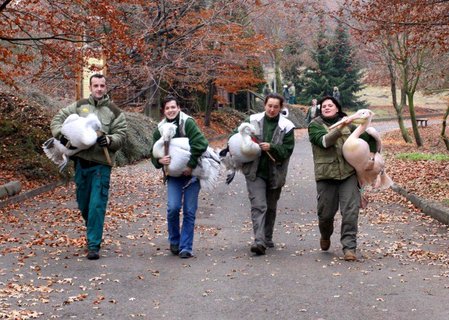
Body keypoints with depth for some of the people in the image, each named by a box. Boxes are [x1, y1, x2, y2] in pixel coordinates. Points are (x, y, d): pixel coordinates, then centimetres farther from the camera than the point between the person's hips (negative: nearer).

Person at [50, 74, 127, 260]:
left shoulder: (114, 112, 2)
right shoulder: (79, 106, 9)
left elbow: (121, 136, -2)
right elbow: (58, 119, 12)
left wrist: (109, 140, -23)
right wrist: (61, 134, -8)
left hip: (101, 164, -4)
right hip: (81, 162, 4)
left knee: (97, 205, -9)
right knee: (83, 203, 15)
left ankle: (94, 245, -3)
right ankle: (93, 231, 40)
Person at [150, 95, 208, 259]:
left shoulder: (188, 123, -10)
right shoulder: (160, 129, 5)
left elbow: (201, 143, -19)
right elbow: (154, 153, 10)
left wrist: (191, 165, -19)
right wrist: (159, 160, -13)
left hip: (191, 174, -2)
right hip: (173, 175, 3)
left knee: (189, 212, 0)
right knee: (173, 207, -12)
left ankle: (186, 247, 10)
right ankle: (174, 241, 11)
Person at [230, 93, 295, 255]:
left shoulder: (286, 126, -4)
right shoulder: (252, 121, -2)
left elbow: (287, 150, -9)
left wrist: (271, 147, -23)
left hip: (275, 173, 2)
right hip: (255, 172, -2)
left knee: (271, 208, 16)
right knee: (258, 206, -14)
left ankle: (267, 239, 32)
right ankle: (259, 241, -21)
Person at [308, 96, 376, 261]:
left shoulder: (347, 125, 12)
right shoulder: (315, 125, 3)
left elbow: (366, 136, 16)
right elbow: (324, 141, -15)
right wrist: (340, 128, -26)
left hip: (348, 173, 1)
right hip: (325, 175, -1)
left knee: (350, 211, -8)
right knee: (326, 212, 6)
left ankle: (349, 247, -3)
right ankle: (325, 236, 37)